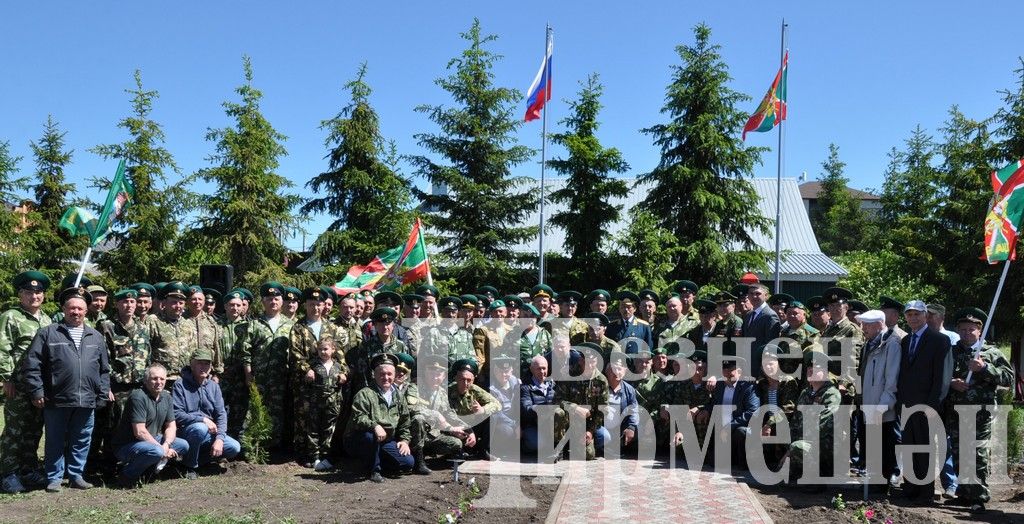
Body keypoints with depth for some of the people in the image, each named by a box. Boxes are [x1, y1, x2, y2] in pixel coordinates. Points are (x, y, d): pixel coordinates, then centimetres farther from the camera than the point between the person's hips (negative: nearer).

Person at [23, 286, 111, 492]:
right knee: (55, 442, 6)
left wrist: (104, 393, 8)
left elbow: (104, 369, 16)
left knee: (81, 442, 10)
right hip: (56, 400, -3)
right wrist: (37, 392, -7)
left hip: (87, 401, 3)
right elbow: (32, 365, -1)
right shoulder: (48, 333, 2)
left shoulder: (96, 337, 13)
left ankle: (76, 475, 22)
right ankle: (54, 478, 17)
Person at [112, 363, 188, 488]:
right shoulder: (138, 397, -21)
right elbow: (140, 432, -25)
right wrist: (162, 449, -21)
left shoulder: (166, 397, 5)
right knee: (156, 451, -35)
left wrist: (166, 445, -13)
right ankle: (127, 475, -11)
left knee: (183, 445, -4)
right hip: (126, 445, -8)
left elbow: (171, 426, 7)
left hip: (152, 440, 8)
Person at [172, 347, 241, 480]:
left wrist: (219, 438, -13)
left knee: (234, 447, -16)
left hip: (210, 433, 5)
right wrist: (202, 419, -23)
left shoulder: (214, 387, 8)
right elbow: (176, 414, -16)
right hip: (187, 431, -5)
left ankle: (197, 458, 8)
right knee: (200, 428, -38)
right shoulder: (180, 385, -7)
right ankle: (190, 465, -12)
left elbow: (221, 414, 2)